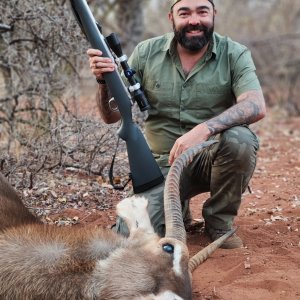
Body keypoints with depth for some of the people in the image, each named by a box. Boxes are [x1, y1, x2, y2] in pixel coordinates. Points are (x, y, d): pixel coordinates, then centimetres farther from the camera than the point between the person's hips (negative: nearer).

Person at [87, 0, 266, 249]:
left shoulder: (234, 55, -6)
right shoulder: (146, 53, 0)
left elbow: (256, 106, -24)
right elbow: (111, 116, 2)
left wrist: (204, 129, -40)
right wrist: (104, 80, -20)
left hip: (213, 159, -1)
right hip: (165, 164, 1)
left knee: (239, 139, -34)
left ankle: (220, 220, -6)